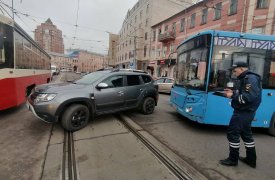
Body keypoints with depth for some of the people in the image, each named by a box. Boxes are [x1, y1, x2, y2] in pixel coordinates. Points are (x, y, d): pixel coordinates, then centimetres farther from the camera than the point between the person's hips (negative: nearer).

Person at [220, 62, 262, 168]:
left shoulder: (250, 78, -17)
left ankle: (233, 159, 12)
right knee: (246, 134, 18)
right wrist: (233, 92, 5)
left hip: (243, 112, -11)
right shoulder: (245, 78, 14)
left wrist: (232, 96, -21)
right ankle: (251, 159, 31)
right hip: (246, 112, 11)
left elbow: (250, 97, -27)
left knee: (232, 134, -2)